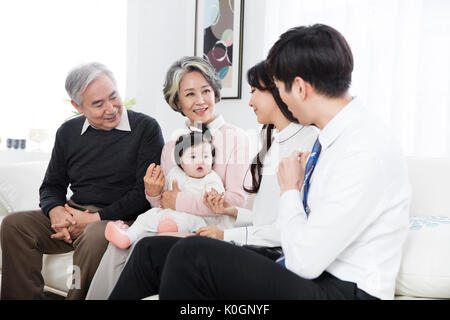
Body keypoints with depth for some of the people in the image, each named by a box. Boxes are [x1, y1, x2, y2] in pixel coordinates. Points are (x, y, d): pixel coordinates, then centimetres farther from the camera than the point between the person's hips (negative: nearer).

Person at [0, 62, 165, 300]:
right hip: (74, 216, 5)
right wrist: (55, 211, -6)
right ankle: (24, 296, -8)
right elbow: (52, 185, 18)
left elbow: (146, 192, -10)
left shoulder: (146, 128, -4)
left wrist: (96, 218, -15)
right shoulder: (68, 132, 12)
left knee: (95, 236, -37)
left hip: (119, 219, -5)